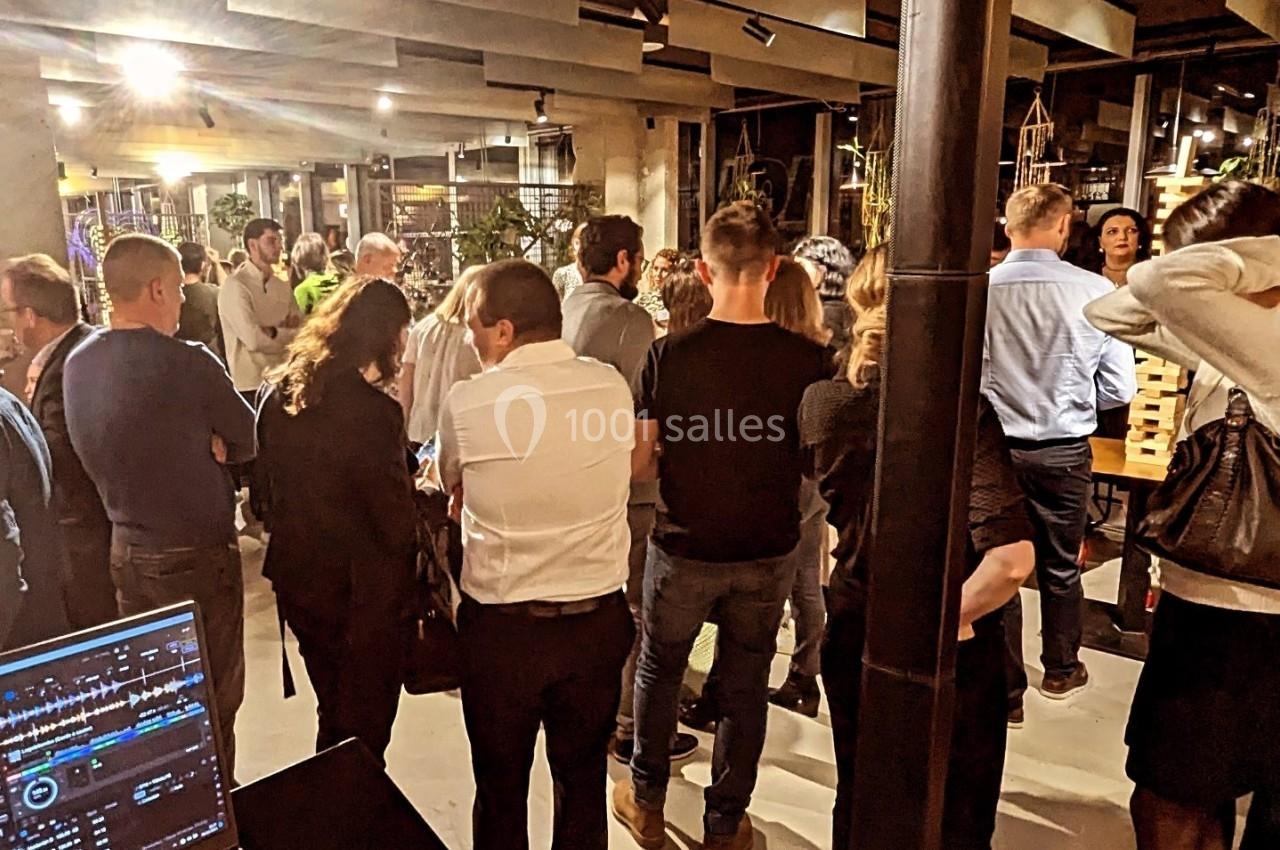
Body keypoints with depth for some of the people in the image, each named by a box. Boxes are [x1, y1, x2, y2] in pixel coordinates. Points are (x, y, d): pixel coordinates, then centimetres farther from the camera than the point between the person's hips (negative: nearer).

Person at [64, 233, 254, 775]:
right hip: (197, 554, -7)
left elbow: (125, 441, 9)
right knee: (212, 698, 10)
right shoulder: (187, 363, -21)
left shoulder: (78, 364, 1)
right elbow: (247, 441, -10)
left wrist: (199, 443, -2)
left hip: (125, 550, 7)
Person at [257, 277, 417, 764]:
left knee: (333, 719, 28)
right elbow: (397, 522, -21)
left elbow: (267, 484, 10)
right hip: (363, 596, -7)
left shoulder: (278, 391, -3)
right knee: (364, 732, 15)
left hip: (296, 581, 7)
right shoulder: (372, 411, -26)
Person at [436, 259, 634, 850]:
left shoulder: (466, 402, -16)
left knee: (501, 785, 21)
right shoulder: (613, 386, -7)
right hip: (600, 619, 3)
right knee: (583, 779, 23)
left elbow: (452, 489, 2)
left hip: (501, 627, -2)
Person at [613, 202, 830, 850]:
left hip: (684, 548, -1)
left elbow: (639, 463, -9)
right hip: (767, 553, 1)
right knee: (745, 687, 18)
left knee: (658, 671, 22)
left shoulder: (669, 354, -16)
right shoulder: (808, 359, -13)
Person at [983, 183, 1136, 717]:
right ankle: (1061, 670, 43)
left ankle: (1007, 693, 21)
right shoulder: (1096, 292, -11)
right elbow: (1121, 388, -7)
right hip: (1065, 452, 2)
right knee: (1060, 566, 22)